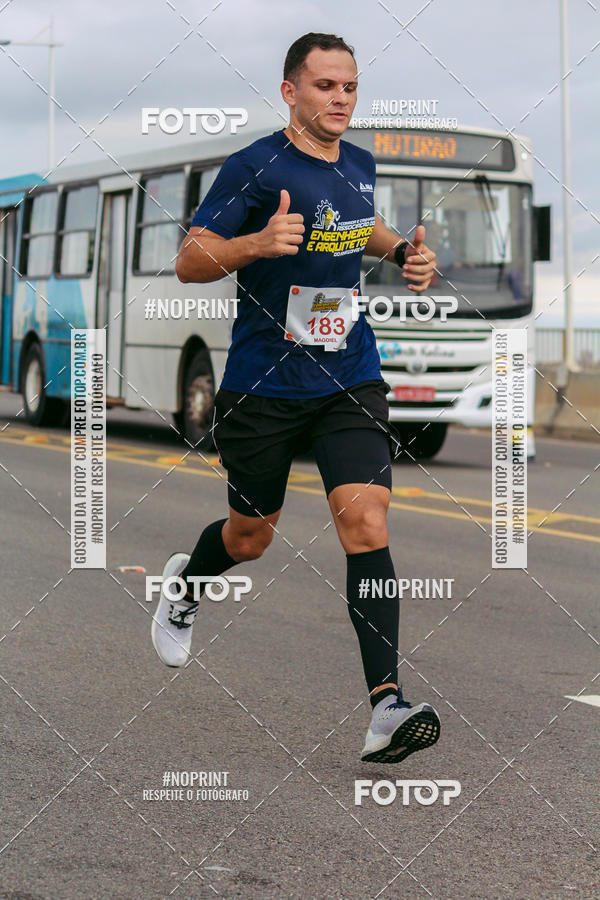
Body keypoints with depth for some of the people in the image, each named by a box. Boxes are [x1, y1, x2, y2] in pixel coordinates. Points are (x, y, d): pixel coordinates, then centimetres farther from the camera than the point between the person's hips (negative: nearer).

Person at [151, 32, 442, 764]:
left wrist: (402, 251, 10)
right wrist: (258, 243, -29)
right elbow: (189, 261, -11)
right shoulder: (253, 167, -11)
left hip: (350, 380, 3)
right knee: (249, 537, 13)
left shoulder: (361, 166, 7)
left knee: (365, 521, -14)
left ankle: (386, 708, -17)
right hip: (261, 386, -3)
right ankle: (184, 586, 49)